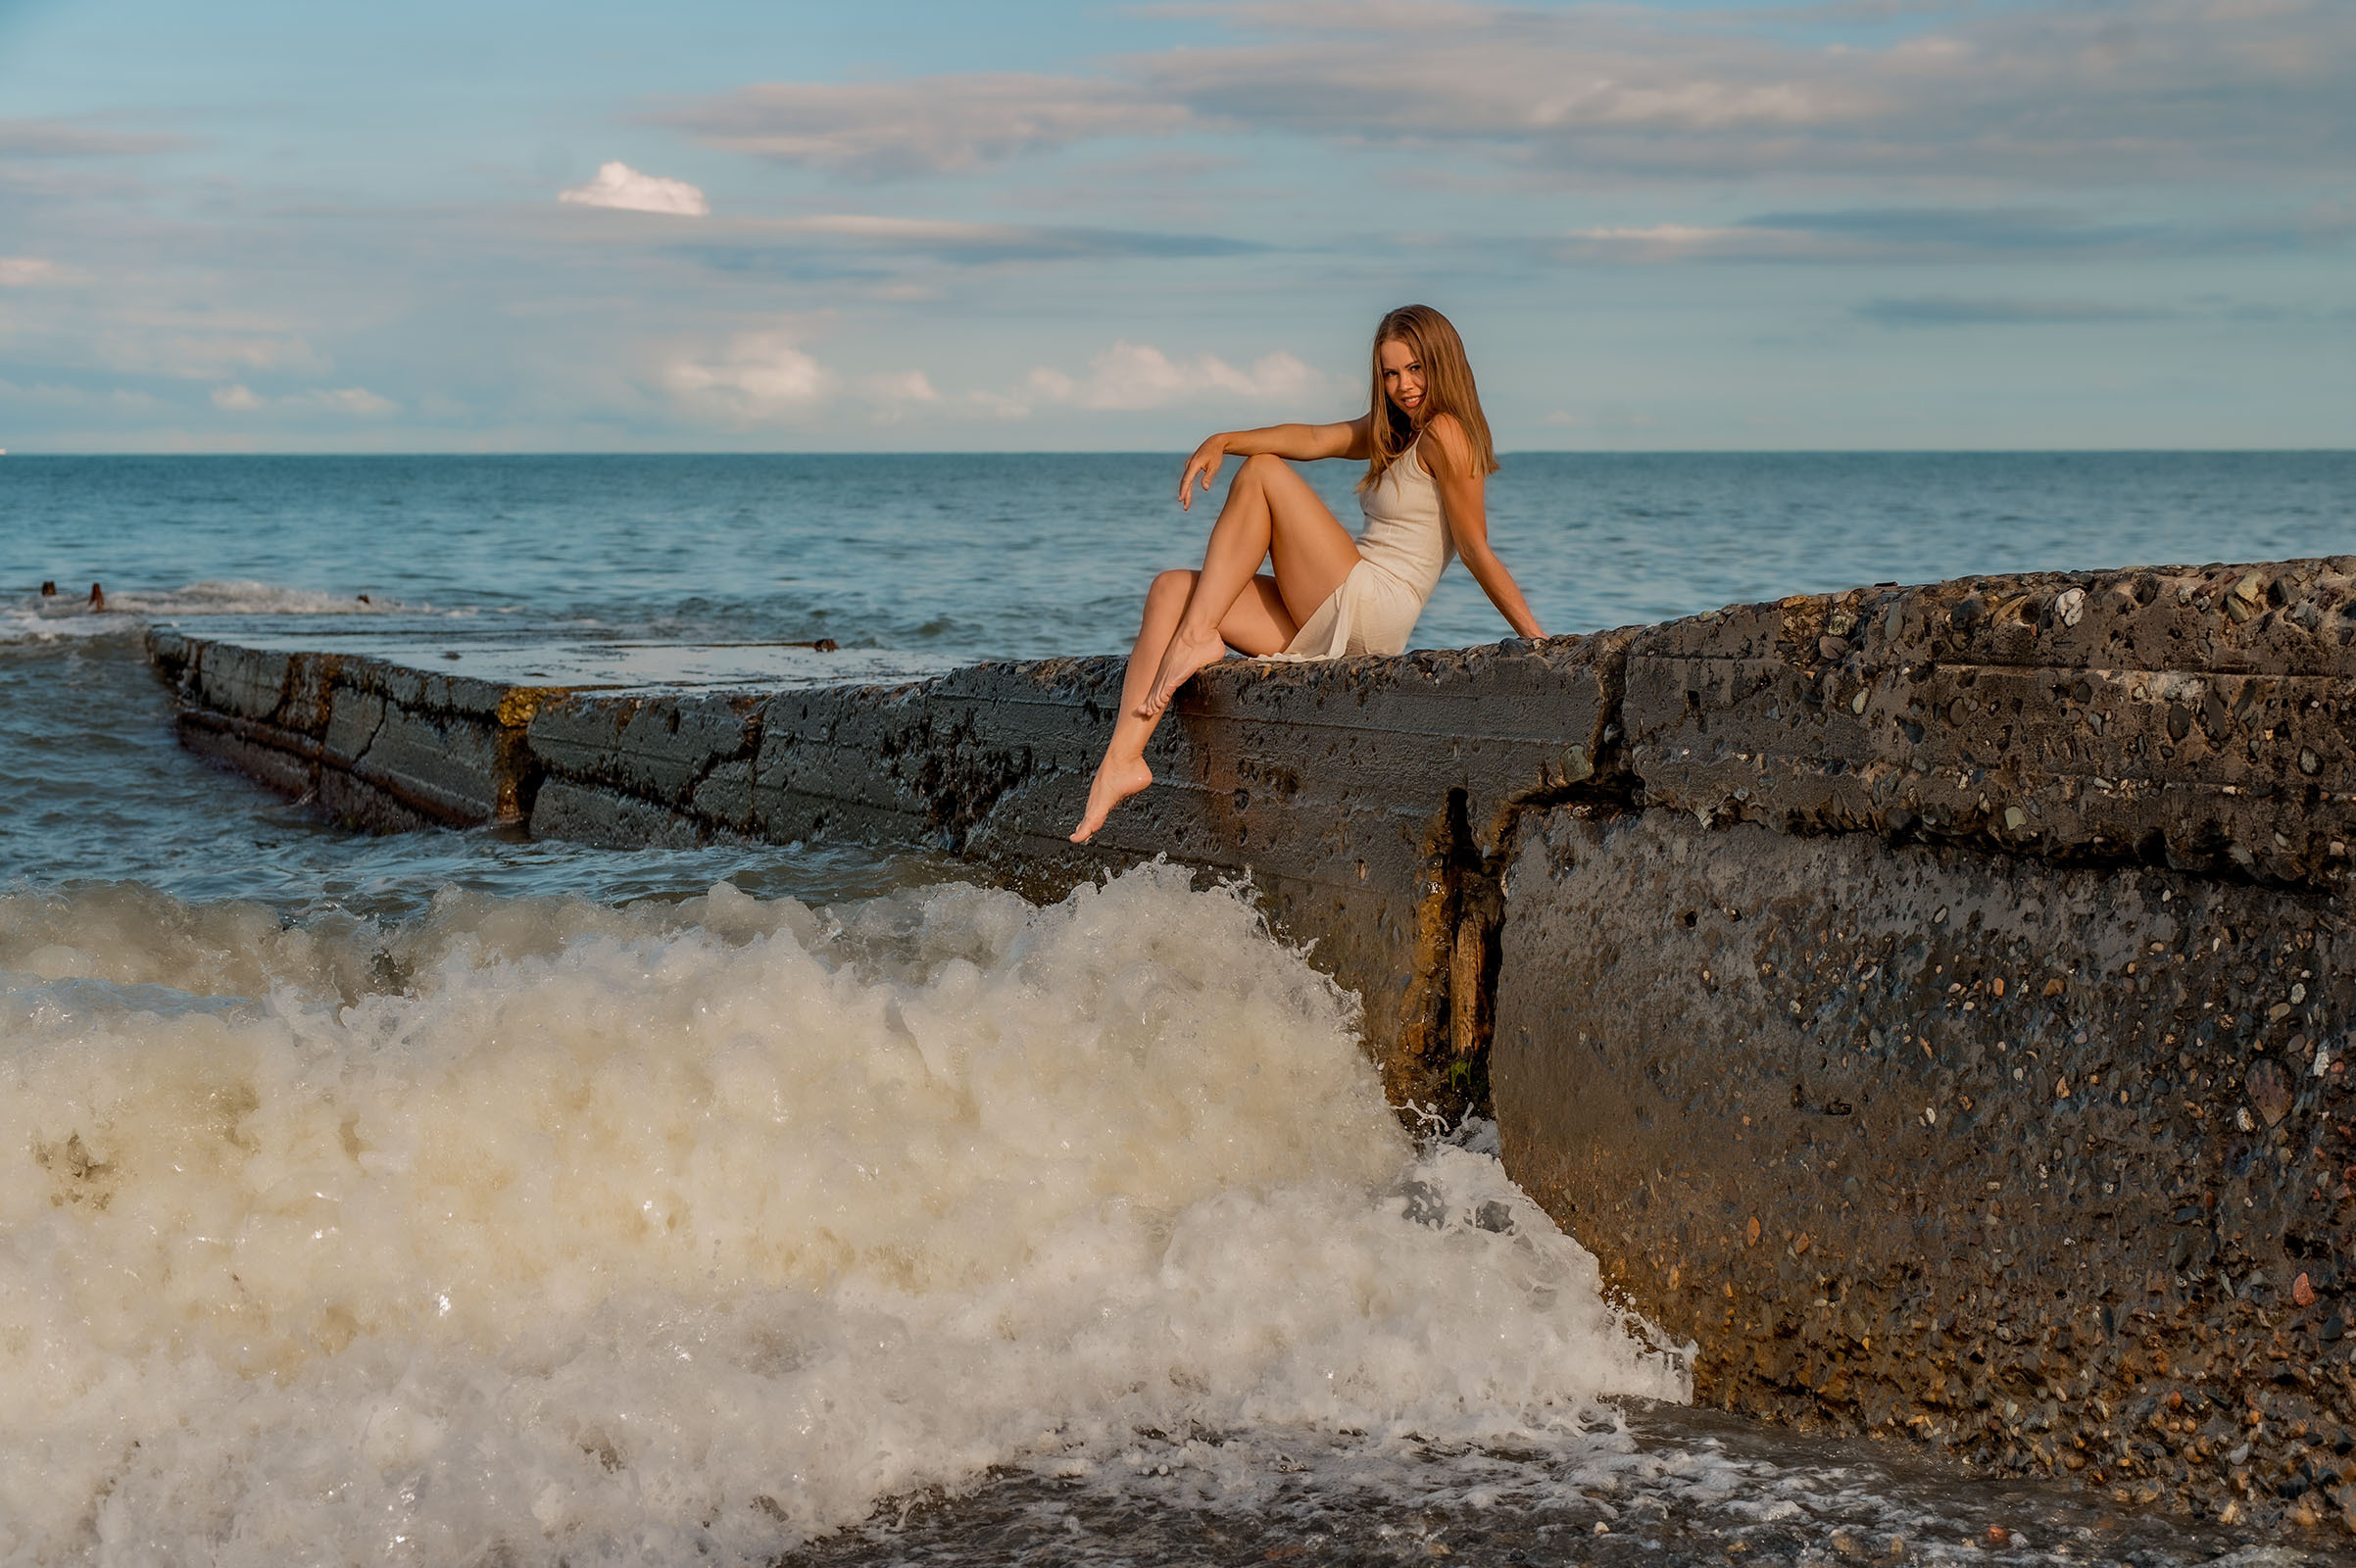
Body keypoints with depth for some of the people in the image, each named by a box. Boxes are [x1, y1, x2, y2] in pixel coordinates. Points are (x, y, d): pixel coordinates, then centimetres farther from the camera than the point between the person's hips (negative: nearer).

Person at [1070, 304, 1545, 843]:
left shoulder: (1443, 433, -7)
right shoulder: (1391, 431, 21)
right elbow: (1316, 439, 7)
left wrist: (1539, 640, -15)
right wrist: (1224, 442, -9)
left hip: (1368, 611, -10)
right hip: (1328, 627, 10)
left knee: (1262, 473, -8)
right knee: (1170, 590, 2)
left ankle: (1197, 636, -12)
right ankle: (1123, 757, -13)